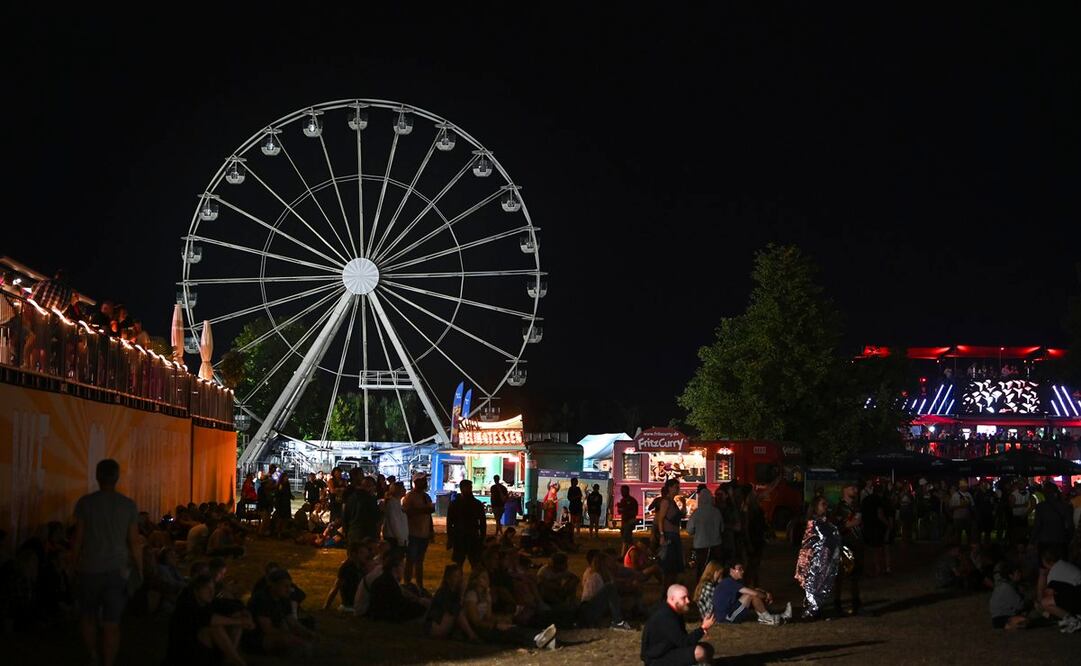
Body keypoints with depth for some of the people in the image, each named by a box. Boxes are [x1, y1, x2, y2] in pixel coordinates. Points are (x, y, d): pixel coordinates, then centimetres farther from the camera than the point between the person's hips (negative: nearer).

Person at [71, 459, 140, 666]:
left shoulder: (85, 503, -4)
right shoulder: (129, 505, -2)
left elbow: (77, 539, -3)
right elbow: (134, 542, -2)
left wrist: (75, 565, 8)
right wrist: (139, 571, 8)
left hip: (89, 569, 0)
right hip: (117, 570, 0)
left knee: (88, 617, 20)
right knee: (112, 624, 3)